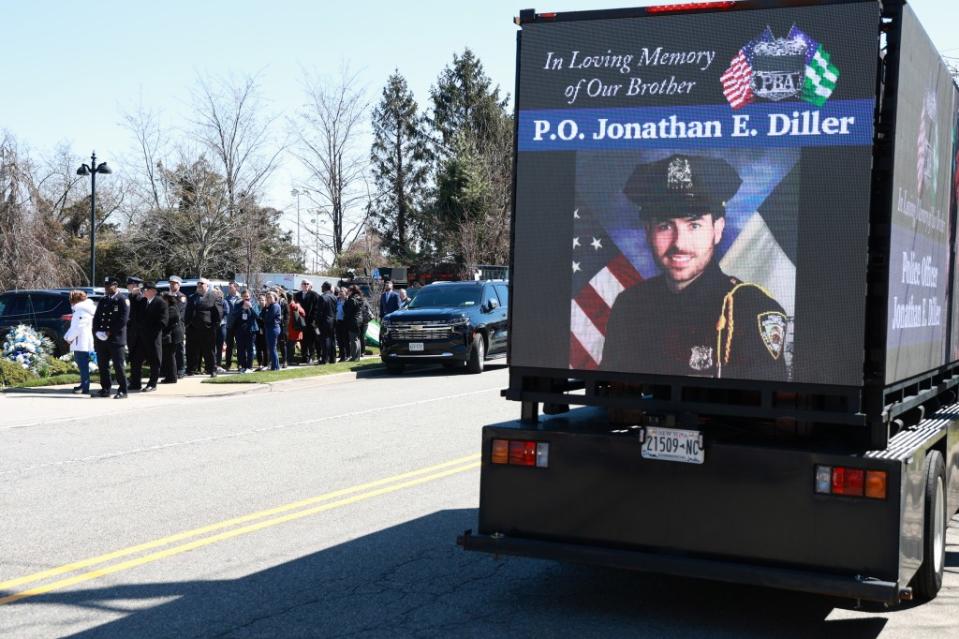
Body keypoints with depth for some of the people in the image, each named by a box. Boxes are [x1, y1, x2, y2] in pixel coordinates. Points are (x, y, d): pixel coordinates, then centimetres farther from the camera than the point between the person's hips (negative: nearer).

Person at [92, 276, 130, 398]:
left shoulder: (122, 301, -3)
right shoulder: (102, 301, 17)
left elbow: (123, 320, -11)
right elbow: (96, 318, 15)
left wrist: (109, 332, -14)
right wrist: (97, 332, 0)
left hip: (116, 339, -6)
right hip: (101, 340, 6)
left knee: (118, 366, -5)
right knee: (102, 366, 8)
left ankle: (122, 391, 1)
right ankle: (105, 389, 17)